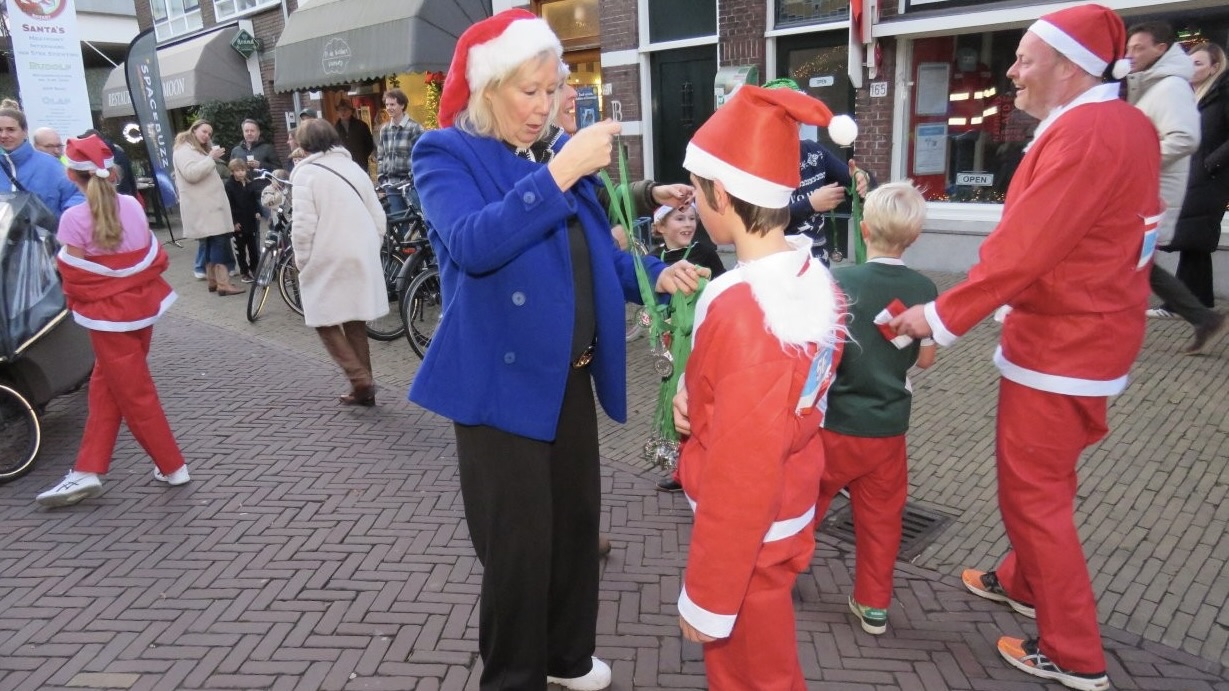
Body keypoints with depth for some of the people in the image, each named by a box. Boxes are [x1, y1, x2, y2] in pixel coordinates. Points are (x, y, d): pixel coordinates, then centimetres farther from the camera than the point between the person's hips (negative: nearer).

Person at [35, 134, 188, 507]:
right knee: (104, 387, 15)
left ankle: (172, 466, 15)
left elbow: (74, 279, -12)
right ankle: (88, 470, 18)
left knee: (134, 393, 6)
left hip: (107, 316, -6)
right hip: (142, 307, 6)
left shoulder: (74, 218, -17)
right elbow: (155, 257, 4)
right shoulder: (133, 205, -1)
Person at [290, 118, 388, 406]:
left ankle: (360, 379, -4)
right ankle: (363, 387, 18)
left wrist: (302, 262, -2)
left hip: (328, 260, -6)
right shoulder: (353, 167, 11)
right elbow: (378, 218, 10)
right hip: (361, 259, 6)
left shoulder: (307, 172, -8)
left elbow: (303, 226, -14)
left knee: (325, 321, 7)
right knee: (354, 321, 15)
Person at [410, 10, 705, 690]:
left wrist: (657, 274, -3)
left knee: (576, 521, 18)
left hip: (571, 379, 7)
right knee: (518, 541, 3)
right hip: (502, 381, -6)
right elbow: (473, 244, -27)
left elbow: (598, 257, 15)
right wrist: (557, 175, -30)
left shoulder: (559, 154, 10)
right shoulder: (445, 153, -8)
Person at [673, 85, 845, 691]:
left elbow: (741, 478, -28)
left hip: (752, 534, -8)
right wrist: (698, 395, -6)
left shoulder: (743, 310, -31)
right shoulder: (811, 275, -3)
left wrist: (706, 598, -18)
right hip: (788, 512, 8)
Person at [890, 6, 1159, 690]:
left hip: (1060, 347, -10)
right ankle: (1025, 582, 43)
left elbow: (1021, 250, -26)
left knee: (1032, 493, 2)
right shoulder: (1129, 125, 8)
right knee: (1044, 478, 23)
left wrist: (942, 316, -18)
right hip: (1090, 333, 10)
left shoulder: (1085, 133, -22)